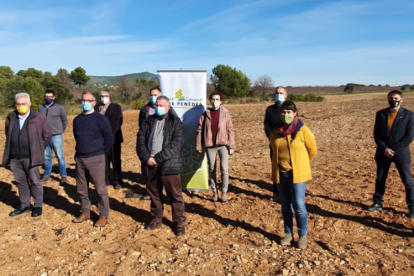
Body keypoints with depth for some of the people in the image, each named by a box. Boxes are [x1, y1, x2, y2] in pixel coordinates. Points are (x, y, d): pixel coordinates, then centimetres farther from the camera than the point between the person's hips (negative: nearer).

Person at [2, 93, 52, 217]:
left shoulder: (39, 117, -6)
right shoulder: (10, 118, 7)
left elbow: (47, 135, 1)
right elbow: (8, 135, 22)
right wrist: (11, 150, 18)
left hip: (30, 156, -4)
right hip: (14, 156, 4)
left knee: (35, 181, 4)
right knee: (20, 181, 13)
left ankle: (38, 206, 16)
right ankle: (24, 205, 26)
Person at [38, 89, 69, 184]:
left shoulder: (59, 107, -3)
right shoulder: (41, 108, 5)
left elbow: (65, 121, 6)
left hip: (56, 137, -3)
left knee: (60, 157, -2)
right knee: (47, 157, 11)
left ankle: (64, 176, 6)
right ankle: (47, 176, 22)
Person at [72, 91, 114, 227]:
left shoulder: (100, 118, -7)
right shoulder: (77, 119, 10)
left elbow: (109, 138, -7)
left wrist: (100, 152, -1)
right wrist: (81, 149, 14)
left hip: (95, 158, -6)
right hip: (79, 158, 6)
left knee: (100, 188, -1)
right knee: (81, 188, 14)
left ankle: (104, 216, 11)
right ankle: (85, 213, 29)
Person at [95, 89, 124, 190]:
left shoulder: (116, 107, 5)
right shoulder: (96, 108, 15)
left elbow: (118, 121, -5)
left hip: (113, 138, -3)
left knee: (116, 160, 1)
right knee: (104, 161, 6)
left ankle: (118, 181, 8)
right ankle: (105, 180, 16)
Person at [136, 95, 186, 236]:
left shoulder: (175, 122, -2)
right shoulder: (148, 121, 10)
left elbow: (177, 143, -13)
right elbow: (140, 139, 4)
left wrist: (158, 158, -16)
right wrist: (146, 157, -12)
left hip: (169, 165, -4)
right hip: (152, 165, 4)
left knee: (176, 195, 3)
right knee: (154, 194, 17)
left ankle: (180, 223, 18)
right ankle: (156, 219, 35)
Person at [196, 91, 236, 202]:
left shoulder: (225, 113, 2)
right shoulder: (205, 114, 4)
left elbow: (230, 130, 1)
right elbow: (200, 130, 3)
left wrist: (231, 146, -3)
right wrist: (199, 146, 0)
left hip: (223, 145, -1)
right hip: (210, 146, 1)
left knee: (224, 169, -6)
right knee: (211, 170, 9)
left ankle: (224, 192, 10)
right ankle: (214, 192, 22)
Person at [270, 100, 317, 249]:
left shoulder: (302, 130, -9)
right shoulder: (276, 131, 2)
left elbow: (312, 150, 3)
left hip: (297, 173, -3)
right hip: (280, 173, 4)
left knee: (299, 205, -2)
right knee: (286, 205, 13)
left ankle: (303, 235, 17)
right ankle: (288, 233, 27)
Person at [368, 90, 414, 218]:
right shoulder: (381, 114, 2)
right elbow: (376, 134, 1)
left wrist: (394, 150, -15)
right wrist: (385, 148, -11)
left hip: (401, 153, -3)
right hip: (383, 152, 3)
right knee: (380, 179, 12)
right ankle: (378, 203, 25)